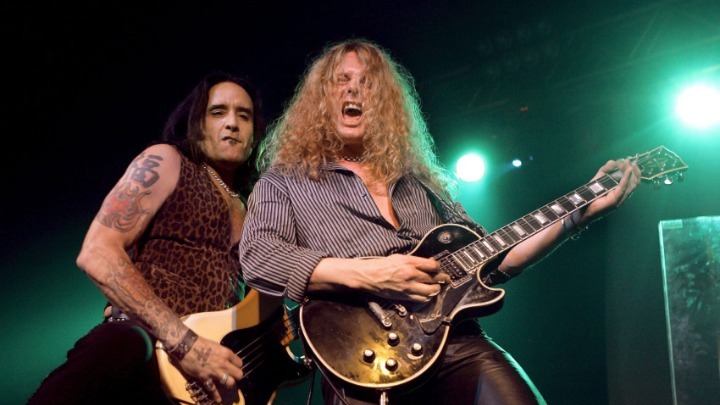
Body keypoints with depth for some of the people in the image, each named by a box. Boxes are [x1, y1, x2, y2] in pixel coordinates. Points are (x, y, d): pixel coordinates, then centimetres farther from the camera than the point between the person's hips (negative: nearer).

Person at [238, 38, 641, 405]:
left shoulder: (419, 180, 22)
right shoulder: (284, 182, 11)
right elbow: (257, 257, -6)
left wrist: (582, 212, 15)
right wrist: (366, 274, -17)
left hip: (461, 345, 4)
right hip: (367, 365, -3)